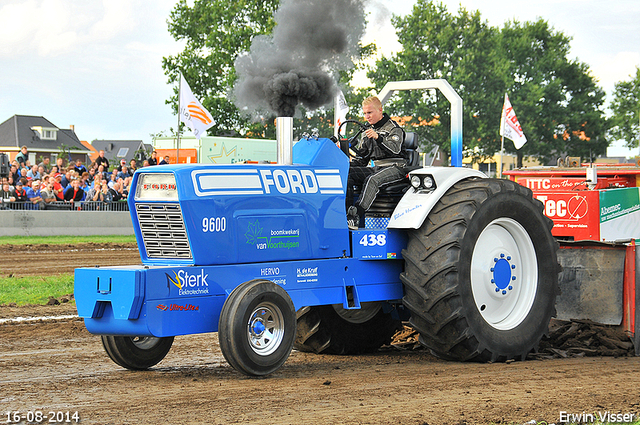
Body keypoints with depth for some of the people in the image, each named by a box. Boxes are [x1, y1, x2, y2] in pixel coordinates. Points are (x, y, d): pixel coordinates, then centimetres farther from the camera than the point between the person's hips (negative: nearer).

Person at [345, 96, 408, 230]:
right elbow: (361, 157, 23)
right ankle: (345, 208, -31)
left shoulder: (393, 128, -3)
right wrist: (350, 165, 2)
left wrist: (378, 137, -37)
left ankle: (355, 216, -50)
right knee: (347, 174, -18)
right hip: (375, 167, 7)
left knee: (372, 180, -38)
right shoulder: (368, 132, 19)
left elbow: (395, 149, -22)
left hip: (394, 167, -7)